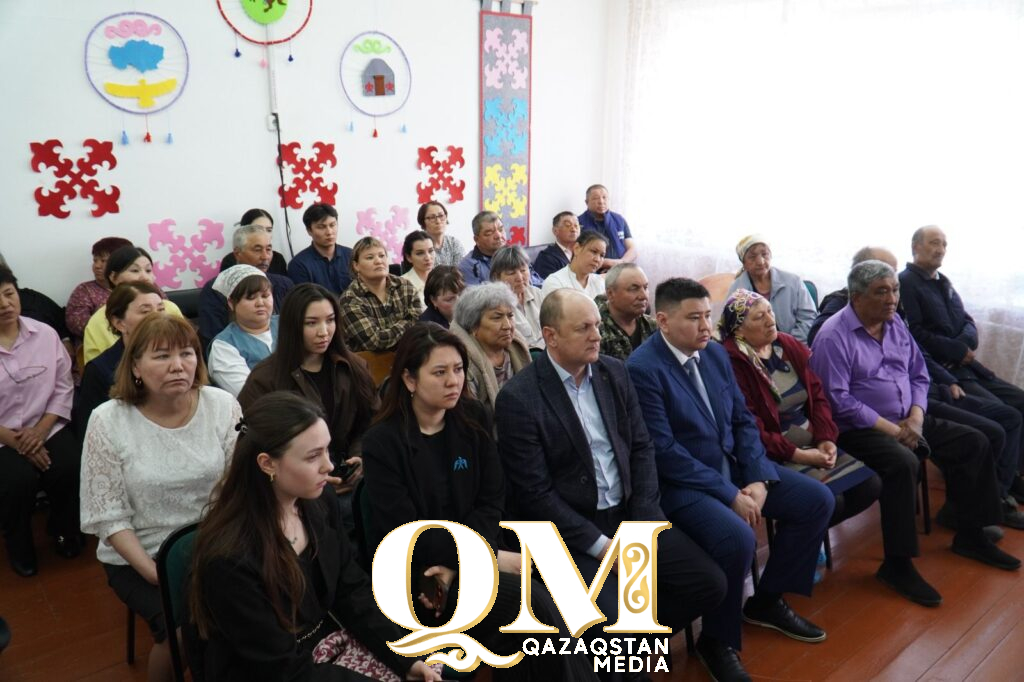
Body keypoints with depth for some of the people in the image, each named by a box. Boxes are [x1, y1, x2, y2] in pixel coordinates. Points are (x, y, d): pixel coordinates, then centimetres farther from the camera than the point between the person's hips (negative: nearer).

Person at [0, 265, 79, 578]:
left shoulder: (45, 334, 1)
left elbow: (64, 387, 2)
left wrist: (41, 430, -11)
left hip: (47, 429, 2)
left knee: (71, 469, -21)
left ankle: (62, 528, 12)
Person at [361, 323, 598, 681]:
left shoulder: (474, 418, 2)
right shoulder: (382, 442, -12)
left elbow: (491, 501, 1)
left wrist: (457, 562, -14)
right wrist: (491, 556, -20)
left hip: (469, 557, 4)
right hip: (411, 574, -4)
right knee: (535, 603, -25)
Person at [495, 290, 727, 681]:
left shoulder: (614, 373, 4)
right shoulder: (519, 398, -15)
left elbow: (641, 447, 7)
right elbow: (535, 494, -16)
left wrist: (643, 523, -5)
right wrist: (602, 545, -16)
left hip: (629, 513, 6)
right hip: (568, 530, -6)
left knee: (709, 584, -3)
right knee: (607, 628, -24)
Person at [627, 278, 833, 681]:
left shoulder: (716, 353, 5)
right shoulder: (642, 368, -20)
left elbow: (743, 419, 8)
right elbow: (663, 451, -22)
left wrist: (758, 479, -8)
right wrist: (730, 495, -21)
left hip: (733, 465, 8)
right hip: (681, 481, -8)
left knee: (817, 500, 3)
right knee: (737, 536, -32)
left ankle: (767, 600, 20)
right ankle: (717, 640, -4)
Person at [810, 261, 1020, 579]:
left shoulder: (895, 324, 10)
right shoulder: (834, 336, -16)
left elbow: (919, 376, 14)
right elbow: (838, 400, -22)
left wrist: (916, 417, -5)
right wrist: (890, 429, -20)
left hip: (907, 420, 9)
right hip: (860, 429, -9)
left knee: (974, 443, 2)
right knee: (903, 463, -34)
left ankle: (969, 534, 16)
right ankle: (897, 563, -22)